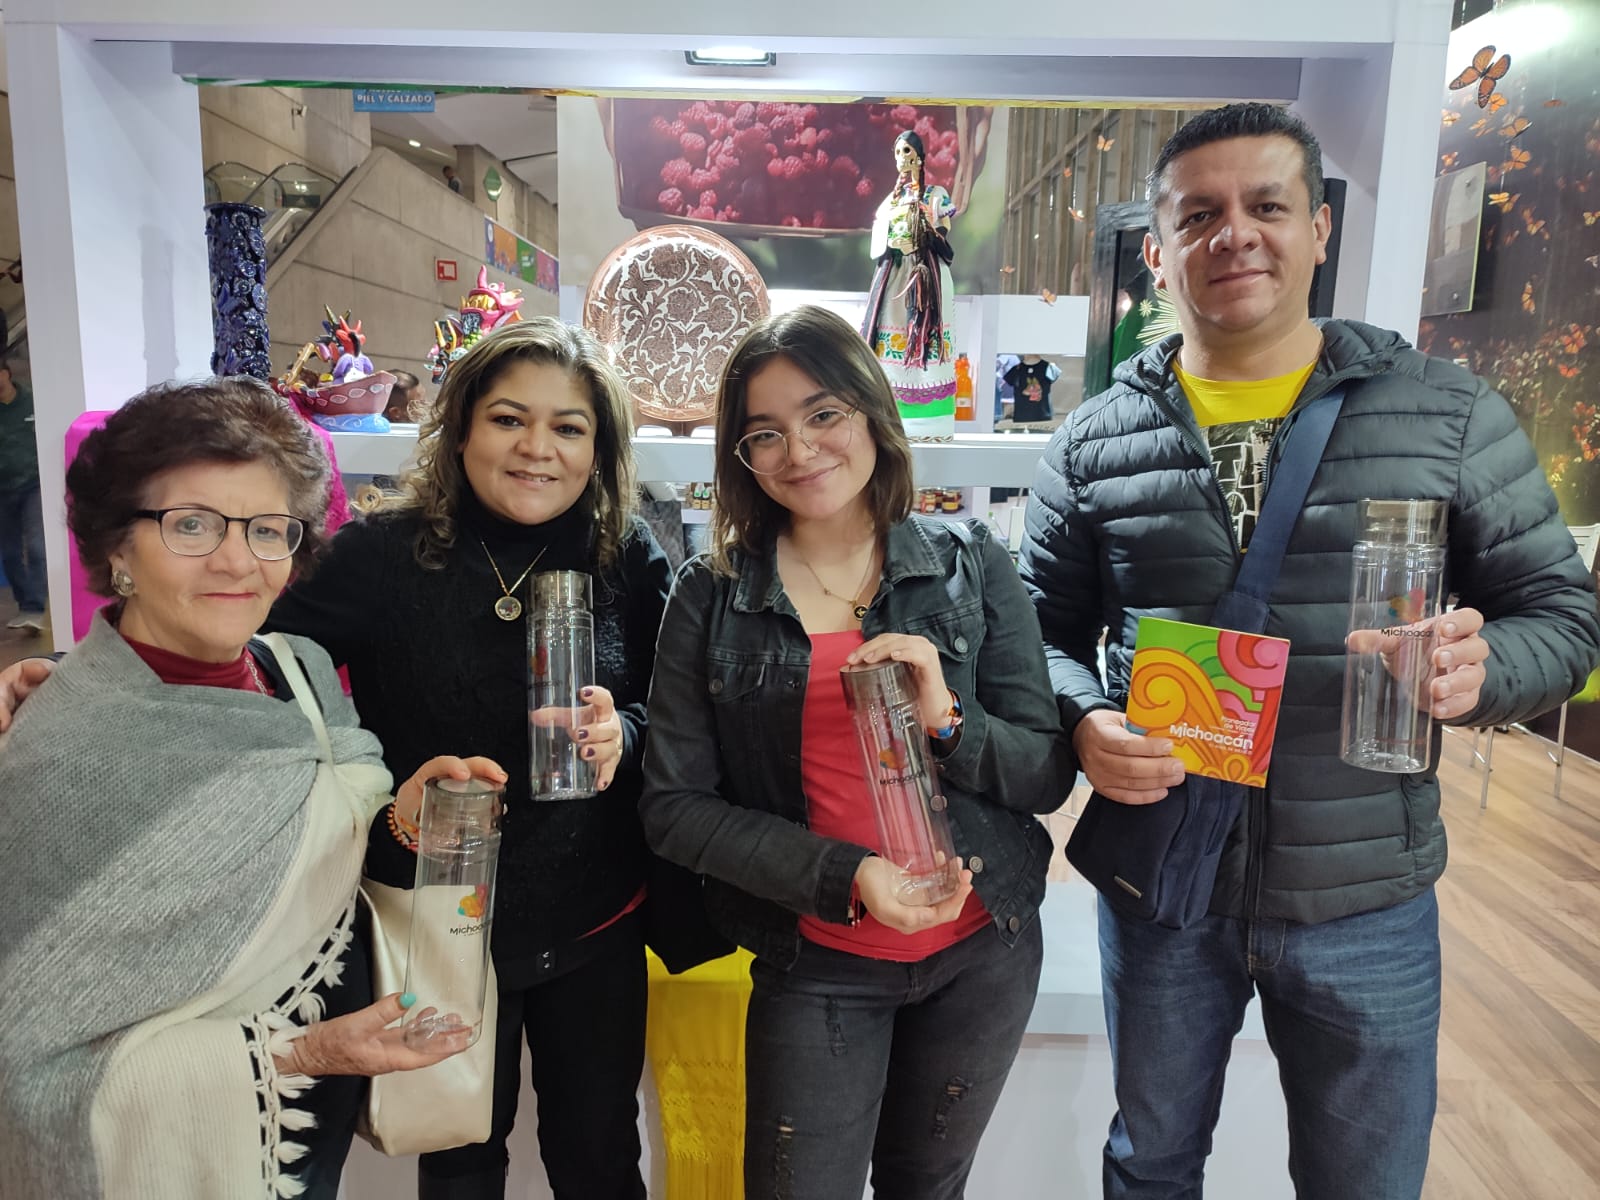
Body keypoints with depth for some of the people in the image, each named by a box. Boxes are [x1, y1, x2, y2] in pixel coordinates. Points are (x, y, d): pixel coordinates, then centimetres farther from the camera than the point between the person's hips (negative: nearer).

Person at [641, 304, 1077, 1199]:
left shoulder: (974, 568, -5)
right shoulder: (712, 598, -6)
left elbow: (1049, 778, -3)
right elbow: (675, 807, -8)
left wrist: (948, 720, -23)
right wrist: (846, 875, -19)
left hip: (984, 951, 2)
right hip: (816, 967, -1)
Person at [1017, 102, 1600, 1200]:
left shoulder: (1450, 416, -4)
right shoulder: (1095, 442, -2)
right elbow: (1043, 629, 3)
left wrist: (1479, 669, -22)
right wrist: (1084, 720, -18)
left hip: (1368, 906, 0)